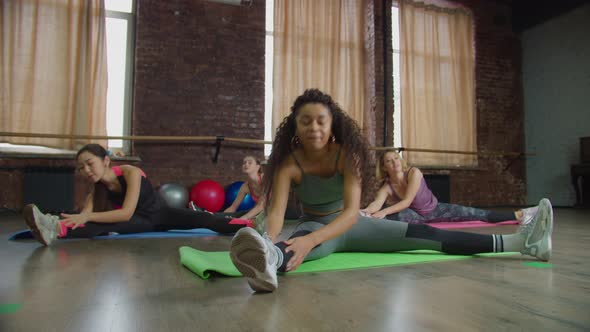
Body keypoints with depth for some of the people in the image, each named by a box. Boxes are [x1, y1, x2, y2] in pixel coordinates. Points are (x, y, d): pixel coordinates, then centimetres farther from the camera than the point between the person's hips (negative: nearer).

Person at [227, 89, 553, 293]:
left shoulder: (348, 153, -21)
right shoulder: (288, 162, -22)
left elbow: (351, 211, -33)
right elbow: (276, 210, -34)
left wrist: (310, 241, -51)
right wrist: (270, 240, -59)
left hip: (349, 224, 2)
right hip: (314, 226, -2)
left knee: (423, 234, -9)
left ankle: (519, 242, -13)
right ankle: (269, 260, -77)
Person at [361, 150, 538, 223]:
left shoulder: (413, 172, -26)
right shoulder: (386, 187, -21)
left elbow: (407, 201, -35)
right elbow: (376, 204, -42)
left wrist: (384, 211, -51)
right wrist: (364, 212, -67)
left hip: (436, 209, 1)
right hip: (416, 215, 0)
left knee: (479, 214, -4)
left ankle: (519, 214, 6)